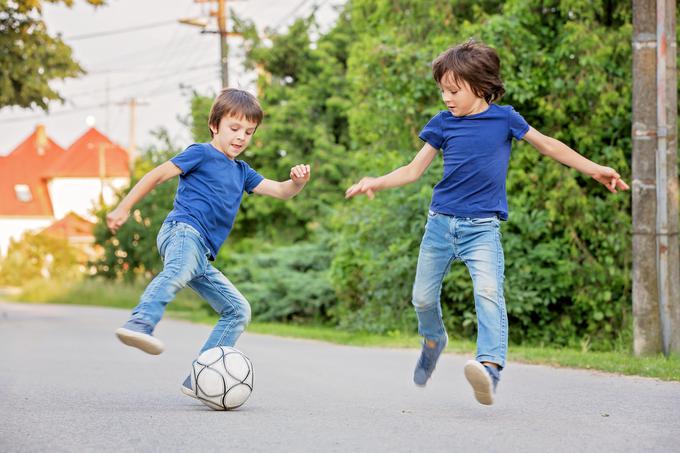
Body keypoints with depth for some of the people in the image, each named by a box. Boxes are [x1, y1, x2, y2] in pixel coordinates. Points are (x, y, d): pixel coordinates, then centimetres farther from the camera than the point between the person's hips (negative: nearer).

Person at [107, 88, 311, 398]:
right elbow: (157, 175, 6)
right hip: (182, 231, -8)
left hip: (202, 256, 9)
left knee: (238, 310, 5)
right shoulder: (201, 154, 8)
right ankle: (140, 324, -66)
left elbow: (281, 191, 23)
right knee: (179, 270, -42)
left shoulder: (242, 172, 29)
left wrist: (298, 182, -1)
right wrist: (124, 208, -1)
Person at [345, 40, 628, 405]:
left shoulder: (504, 118, 0)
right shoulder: (443, 123, 4)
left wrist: (593, 169, 7)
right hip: (440, 223, 3)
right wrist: (376, 183, -8)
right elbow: (413, 170, 8)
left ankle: (490, 367, -37)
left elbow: (549, 146, 11)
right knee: (423, 297, 8)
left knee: (489, 291, -25)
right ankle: (433, 340, 40)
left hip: (482, 227, -3)